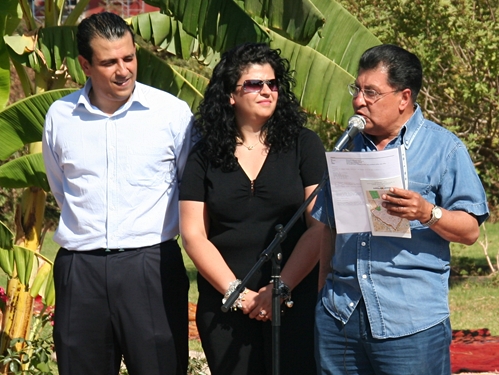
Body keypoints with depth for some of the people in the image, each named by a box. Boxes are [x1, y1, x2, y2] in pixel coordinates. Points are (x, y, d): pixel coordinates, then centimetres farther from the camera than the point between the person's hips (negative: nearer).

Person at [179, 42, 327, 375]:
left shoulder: (304, 145, 4)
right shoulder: (205, 156, 7)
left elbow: (320, 227, -2)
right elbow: (194, 235, 3)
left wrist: (281, 289, -9)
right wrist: (237, 292, -7)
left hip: (296, 299, -1)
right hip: (225, 306, 1)